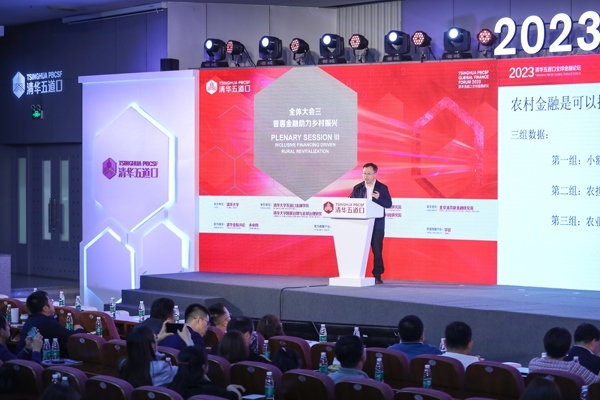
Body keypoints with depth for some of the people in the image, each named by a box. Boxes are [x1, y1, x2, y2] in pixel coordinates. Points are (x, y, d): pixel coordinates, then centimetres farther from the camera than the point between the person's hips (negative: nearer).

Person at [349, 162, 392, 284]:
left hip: (377, 224, -2)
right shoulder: (357, 188, 7)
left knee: (377, 250, -1)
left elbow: (389, 204, -4)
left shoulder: (382, 188, 1)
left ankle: (377, 276, 5)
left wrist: (379, 198, -20)